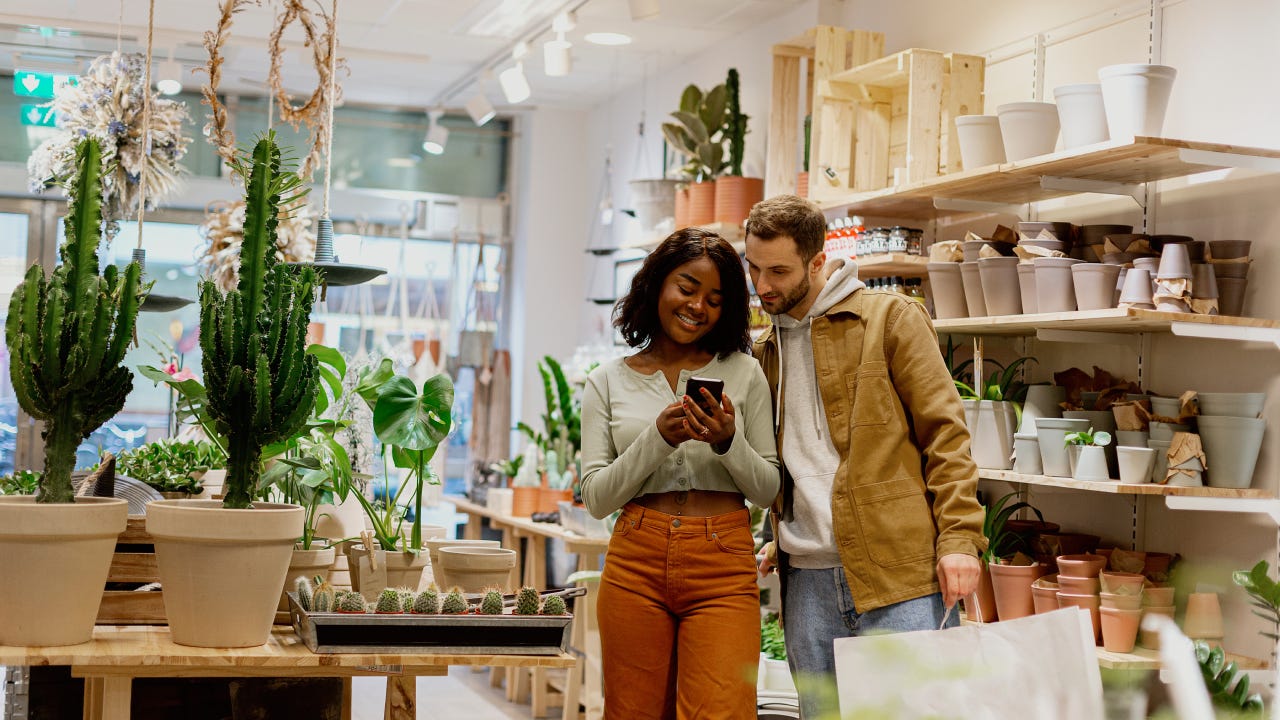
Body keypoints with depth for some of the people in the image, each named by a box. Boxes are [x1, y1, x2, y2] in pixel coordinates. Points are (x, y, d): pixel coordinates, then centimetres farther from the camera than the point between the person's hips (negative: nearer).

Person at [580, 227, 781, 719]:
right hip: (636, 565, 1)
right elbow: (596, 499, 2)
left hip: (723, 569, -1)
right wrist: (658, 438, -12)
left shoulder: (743, 374, 8)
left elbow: (767, 490, 7)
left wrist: (728, 442, -12)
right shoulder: (608, 383, 8)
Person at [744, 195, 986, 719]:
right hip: (808, 580, 6)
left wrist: (959, 537, -13)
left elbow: (944, 432, -4)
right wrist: (782, 537, 14)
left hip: (900, 575, -5)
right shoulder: (765, 350, 18)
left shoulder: (891, 318, 0)